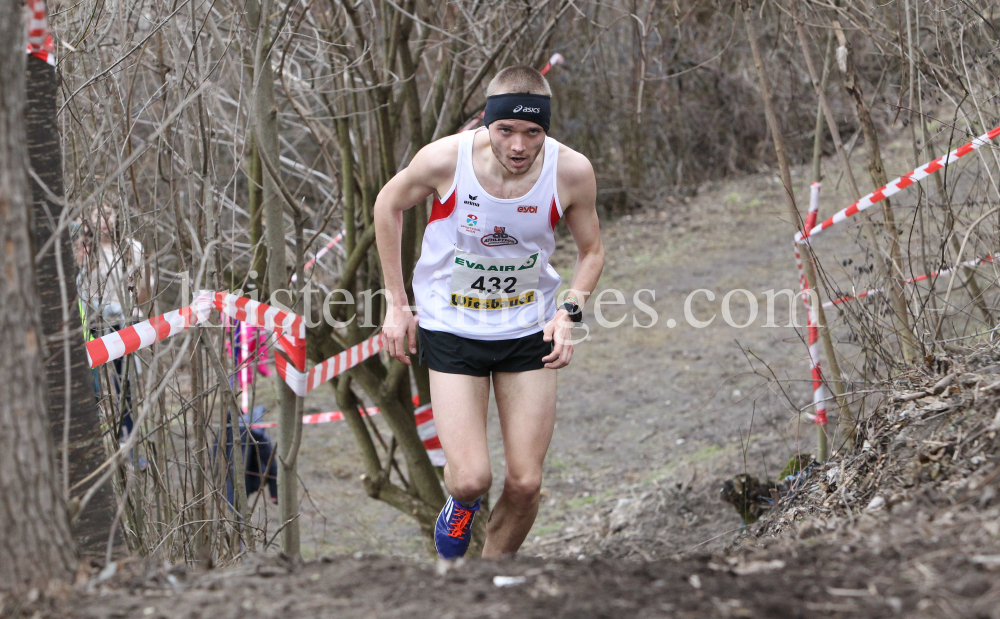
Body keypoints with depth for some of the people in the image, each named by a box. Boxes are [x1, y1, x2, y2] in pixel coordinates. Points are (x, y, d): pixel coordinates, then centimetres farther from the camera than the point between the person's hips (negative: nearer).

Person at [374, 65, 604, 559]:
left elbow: (591, 250, 3)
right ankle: (461, 502, 24)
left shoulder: (571, 172, -17)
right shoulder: (445, 159, -22)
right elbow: (389, 205, 0)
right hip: (450, 328, -2)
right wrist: (396, 303, 1)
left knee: (525, 484, -1)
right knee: (471, 478, -13)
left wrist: (570, 311, -15)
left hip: (529, 331, 2)